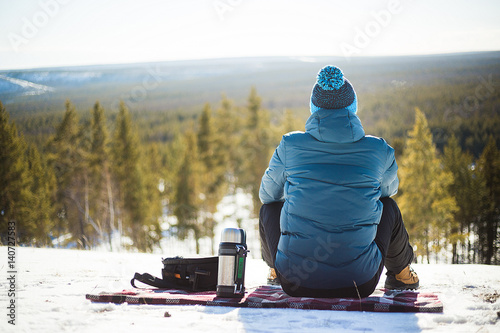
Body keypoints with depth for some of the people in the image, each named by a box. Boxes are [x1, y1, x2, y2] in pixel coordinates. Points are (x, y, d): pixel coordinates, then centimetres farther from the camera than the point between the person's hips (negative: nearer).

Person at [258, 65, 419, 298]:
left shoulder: (290, 146, -5)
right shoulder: (378, 151, -5)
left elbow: (267, 193, 14)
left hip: (296, 283, 0)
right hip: (359, 283, 0)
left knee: (270, 207, 26)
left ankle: (276, 267, 52)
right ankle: (400, 274, 49)